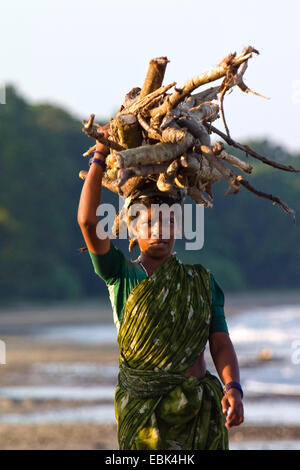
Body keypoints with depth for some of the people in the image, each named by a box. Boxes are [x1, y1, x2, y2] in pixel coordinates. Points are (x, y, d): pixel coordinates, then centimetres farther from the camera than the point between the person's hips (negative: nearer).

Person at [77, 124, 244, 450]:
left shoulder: (202, 282, 11)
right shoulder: (121, 275, 6)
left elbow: (221, 344, 3)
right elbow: (87, 221, -8)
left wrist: (233, 389, -16)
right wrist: (101, 155, -3)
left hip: (198, 410, 2)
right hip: (141, 408, -2)